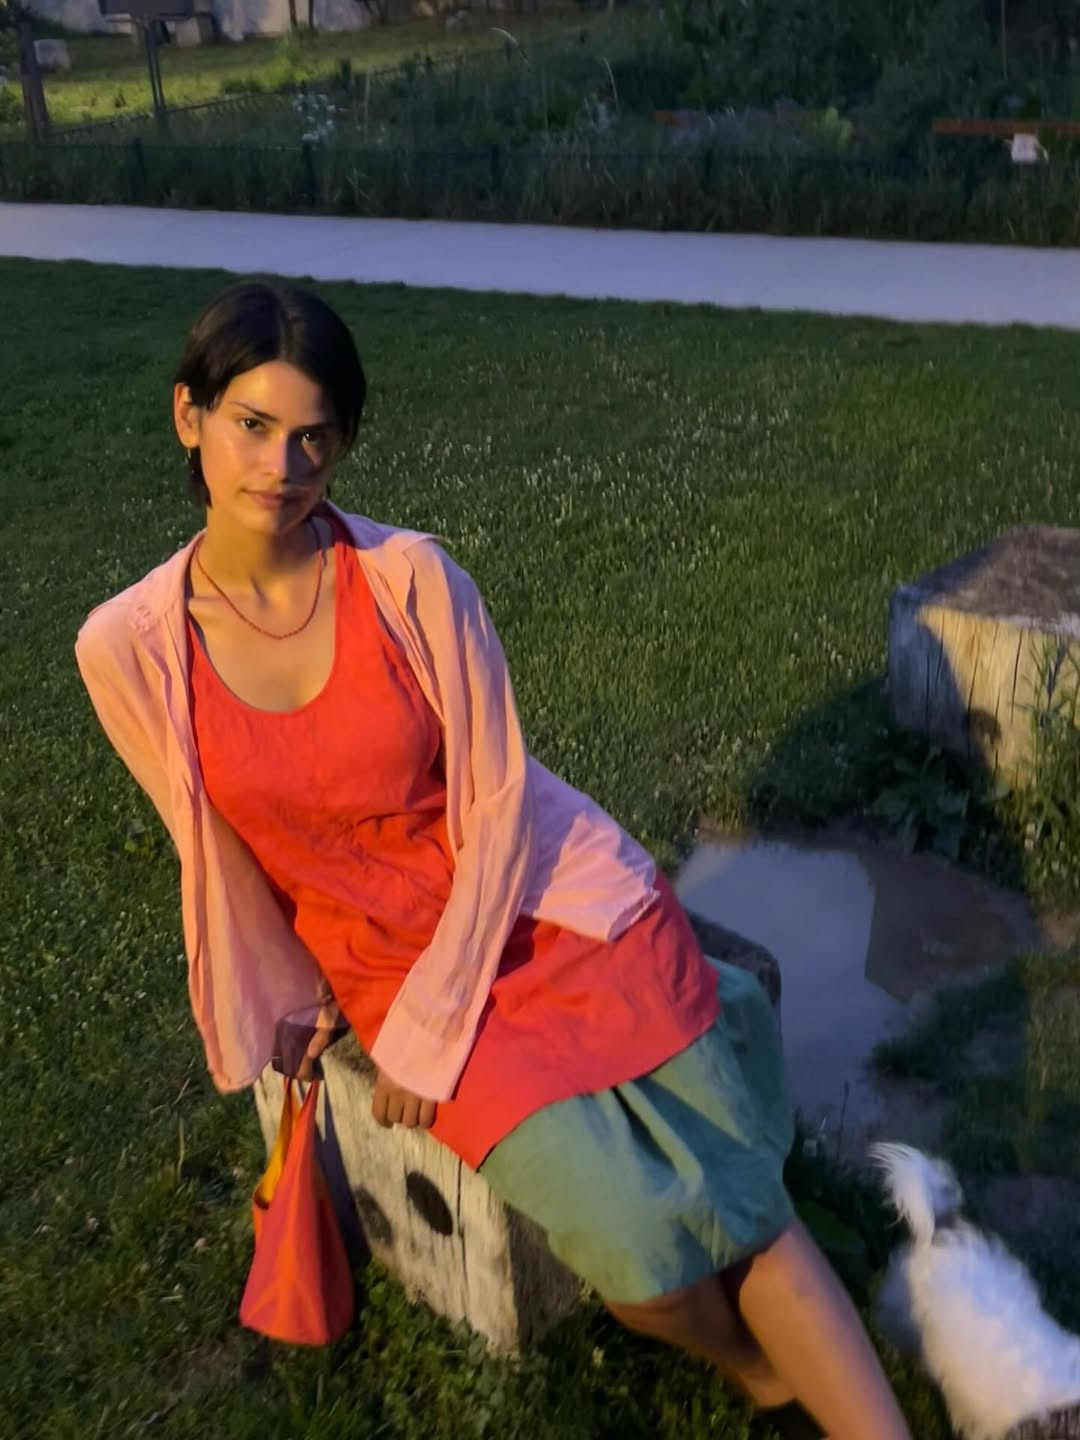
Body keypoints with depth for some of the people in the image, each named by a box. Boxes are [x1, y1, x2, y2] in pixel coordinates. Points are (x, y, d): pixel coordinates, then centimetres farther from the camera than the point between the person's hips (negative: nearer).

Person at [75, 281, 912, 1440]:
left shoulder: (410, 577, -15)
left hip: (552, 903, 0)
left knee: (741, 1201, -8)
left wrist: (426, 1034, -13)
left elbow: (501, 799, -12)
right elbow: (214, 848, 3)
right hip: (384, 957, 1)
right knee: (632, 1239, -15)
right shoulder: (127, 648, -9)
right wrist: (283, 999, 11)